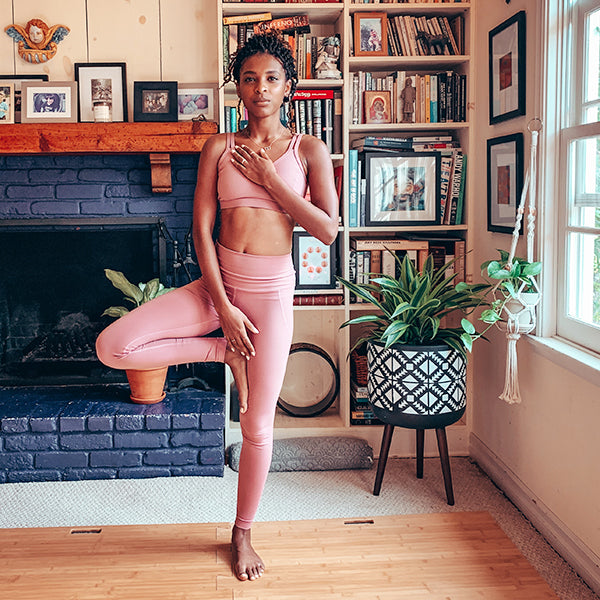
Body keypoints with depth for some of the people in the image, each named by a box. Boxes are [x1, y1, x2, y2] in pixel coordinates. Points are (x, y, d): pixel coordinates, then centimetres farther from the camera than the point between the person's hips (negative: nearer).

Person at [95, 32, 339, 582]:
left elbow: (328, 230, -6)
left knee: (258, 426, 4)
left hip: (272, 289, -1)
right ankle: (224, 349, 4)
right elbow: (202, 228, -2)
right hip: (216, 281, 2)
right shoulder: (220, 147, 5)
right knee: (114, 346, -16)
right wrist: (223, 305, -11)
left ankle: (243, 532, 27)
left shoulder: (308, 149, 3)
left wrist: (269, 178, -10)